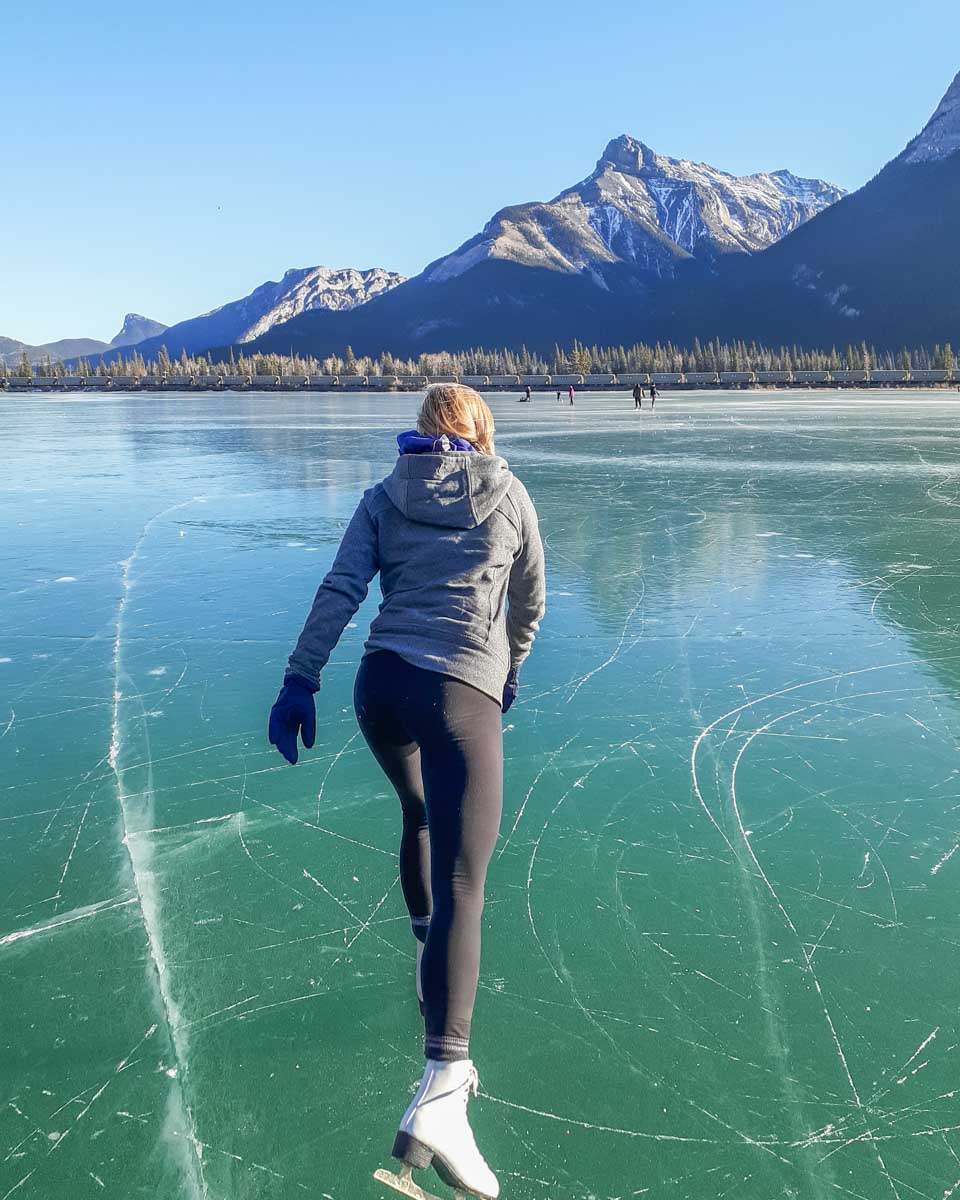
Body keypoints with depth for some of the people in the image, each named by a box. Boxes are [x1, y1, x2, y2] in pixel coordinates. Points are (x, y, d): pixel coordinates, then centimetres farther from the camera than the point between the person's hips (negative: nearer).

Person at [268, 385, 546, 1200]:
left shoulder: (384, 496, 13)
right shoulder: (511, 496, 12)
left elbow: (341, 589, 0)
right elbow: (529, 606, 19)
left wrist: (300, 680, -4)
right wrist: (510, 674, 35)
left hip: (381, 682, 4)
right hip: (464, 694, -3)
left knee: (420, 813, 32)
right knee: (462, 887, -8)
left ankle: (428, 960, 48)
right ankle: (441, 1093, -20)